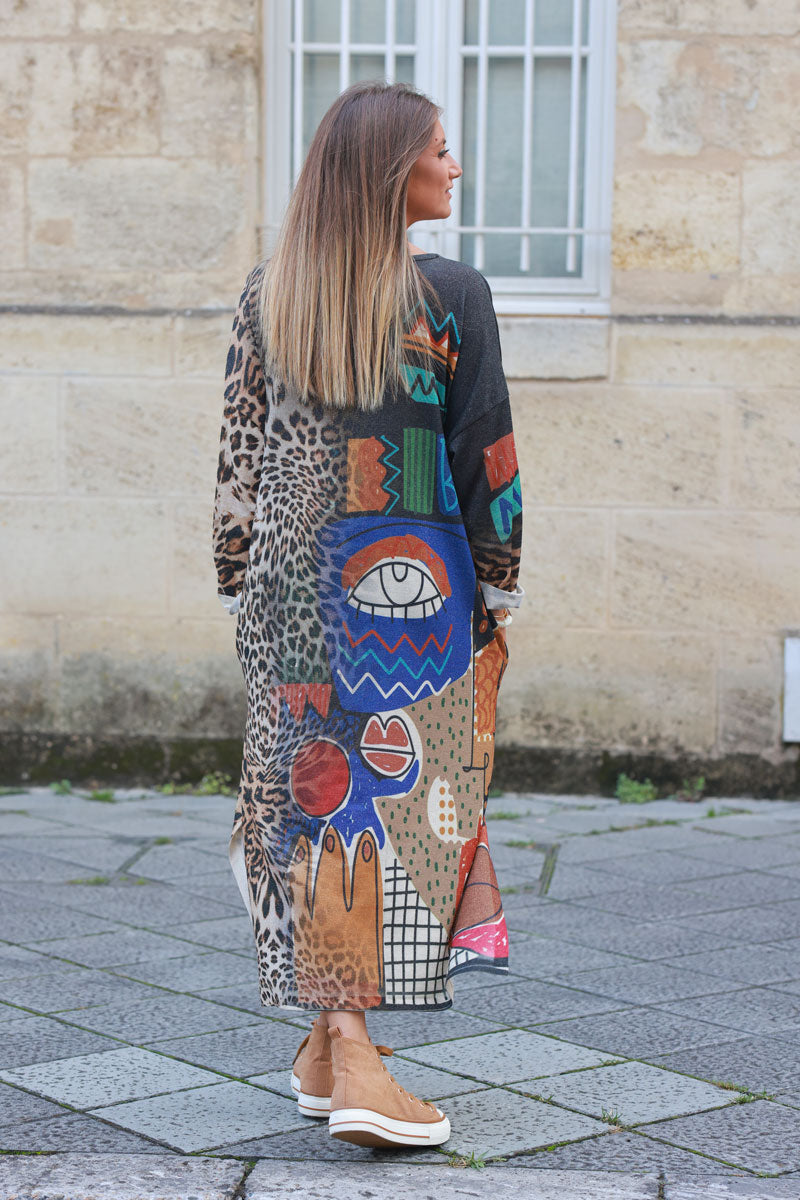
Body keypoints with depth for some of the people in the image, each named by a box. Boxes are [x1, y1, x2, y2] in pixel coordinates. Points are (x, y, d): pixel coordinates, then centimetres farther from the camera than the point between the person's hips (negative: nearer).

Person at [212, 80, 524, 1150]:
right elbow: (486, 459, -5)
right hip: (411, 582, -4)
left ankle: (332, 1041, 18)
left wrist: (241, 584, 15)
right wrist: (500, 591, 5)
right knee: (400, 796, 0)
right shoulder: (451, 296, -8)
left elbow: (240, 451, 7)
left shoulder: (267, 293, 5)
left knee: (313, 793, 11)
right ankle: (353, 1061, -4)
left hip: (293, 580, 4)